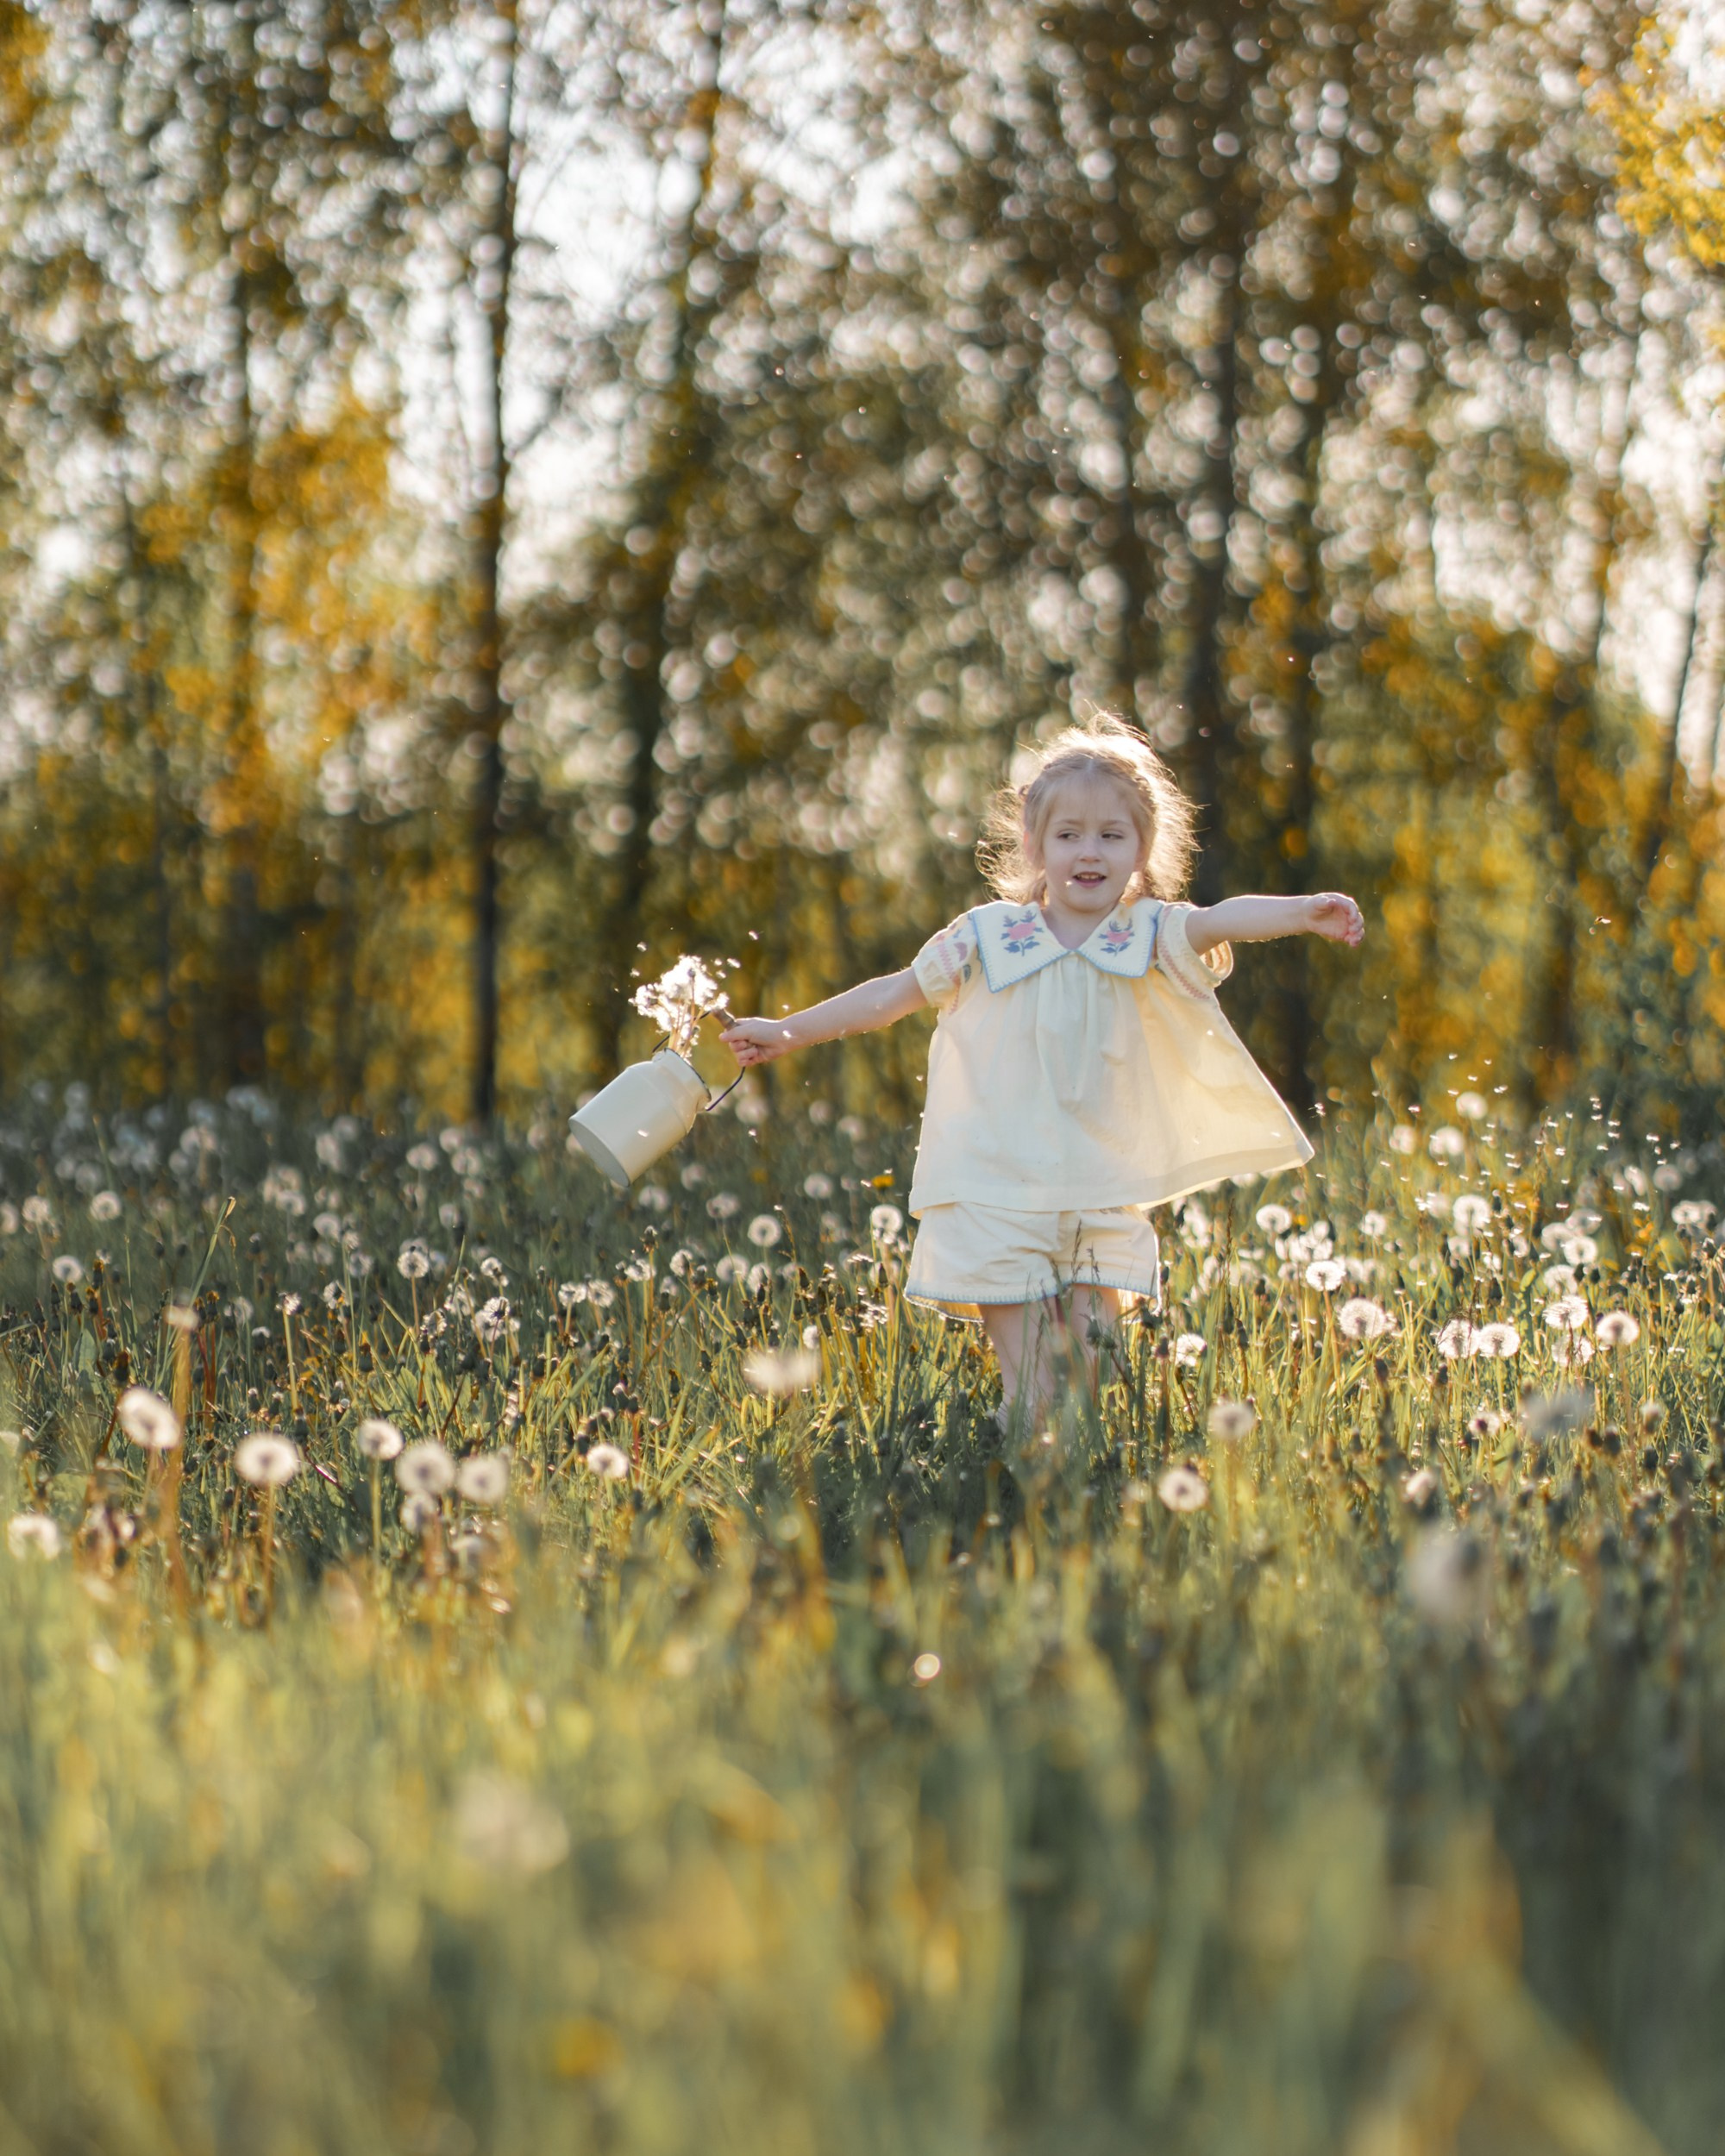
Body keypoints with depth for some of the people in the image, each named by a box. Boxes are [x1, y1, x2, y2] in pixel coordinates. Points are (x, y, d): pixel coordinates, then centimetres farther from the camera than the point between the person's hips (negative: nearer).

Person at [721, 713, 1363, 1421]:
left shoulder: (1147, 936, 1)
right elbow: (897, 994, 11)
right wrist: (788, 1032, 11)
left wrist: (1305, 910, -36)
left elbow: (1220, 921, -18)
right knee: (1029, 1383, -4)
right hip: (997, 1199, -1)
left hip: (1101, 1206, 1)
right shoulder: (988, 937, 1)